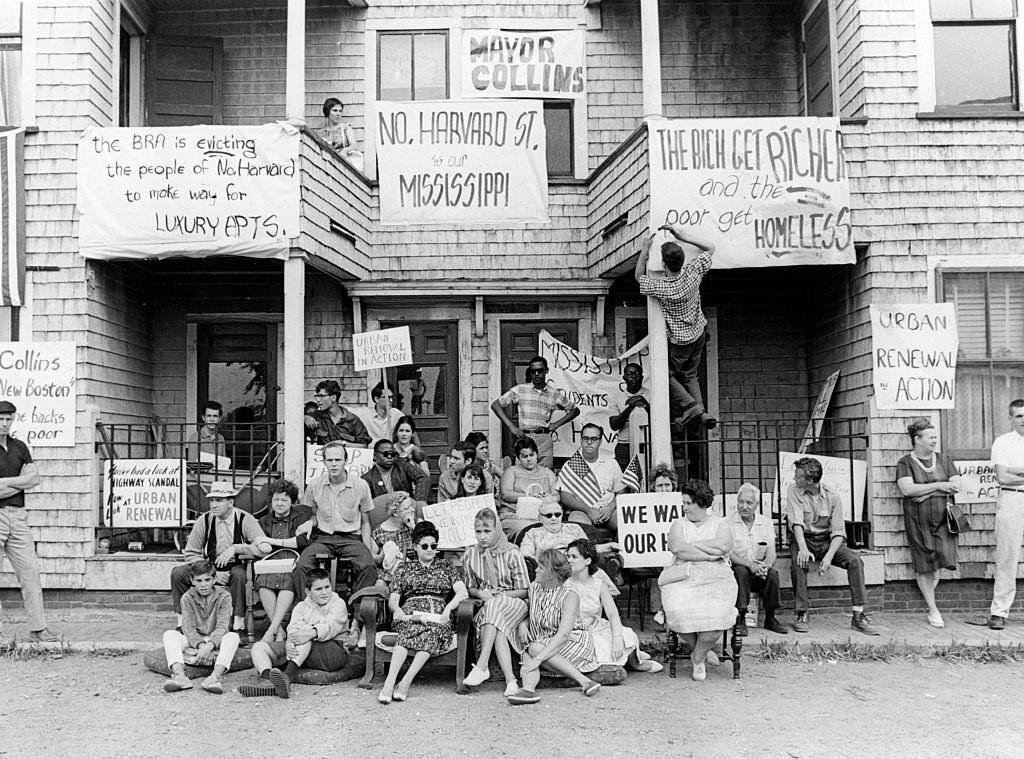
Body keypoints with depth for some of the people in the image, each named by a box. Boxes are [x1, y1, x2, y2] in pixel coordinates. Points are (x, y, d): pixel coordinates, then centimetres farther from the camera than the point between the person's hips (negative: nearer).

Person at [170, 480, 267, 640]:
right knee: (178, 573, -17)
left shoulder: (244, 519, -11)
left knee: (239, 574, -36)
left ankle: (239, 626, -25)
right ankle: (182, 625, -8)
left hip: (235, 569, -3)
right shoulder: (204, 520, -3)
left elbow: (264, 548, -20)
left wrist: (235, 548, -29)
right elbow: (190, 553, -2)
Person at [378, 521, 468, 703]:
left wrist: (448, 609, -13)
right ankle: (390, 682, -46)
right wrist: (397, 609, -11)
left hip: (438, 616, 0)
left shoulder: (446, 566, 22)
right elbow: (393, 599, 14)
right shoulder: (405, 568, 24)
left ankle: (405, 682, -43)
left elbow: (462, 592, 7)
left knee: (432, 631, -36)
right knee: (411, 629, -36)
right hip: (411, 613, 0)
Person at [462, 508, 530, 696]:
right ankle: (510, 680, -40)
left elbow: (524, 591, -2)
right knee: (498, 631, -35)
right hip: (487, 606, 2)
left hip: (514, 603, -2)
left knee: (494, 608, -38)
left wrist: (496, 595, -14)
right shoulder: (470, 555, 6)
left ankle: (481, 666, -43)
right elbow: (470, 588, 16)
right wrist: (480, 593, -9)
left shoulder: (511, 553, -5)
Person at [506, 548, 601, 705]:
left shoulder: (569, 596, -18)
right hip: (545, 643, 6)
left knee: (535, 648, -29)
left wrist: (538, 659, -36)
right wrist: (523, 624, -8)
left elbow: (563, 635, -29)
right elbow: (531, 617, 17)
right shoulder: (534, 588, 2)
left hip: (574, 643, -6)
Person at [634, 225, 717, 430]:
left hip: (678, 339, -5)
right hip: (699, 333, 5)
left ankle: (690, 406, -1)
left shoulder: (661, 287, -29)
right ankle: (700, 410, 6)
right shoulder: (692, 273, -21)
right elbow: (710, 248, -5)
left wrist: (646, 249, -15)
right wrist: (683, 235, -12)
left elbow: (639, 276, -9)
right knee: (690, 375, 20)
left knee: (668, 374, 14)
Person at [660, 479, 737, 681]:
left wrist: (693, 545, -3)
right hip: (682, 578, 1)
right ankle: (701, 650, 2)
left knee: (716, 613, -29)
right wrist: (711, 554, -7)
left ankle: (698, 657, -2)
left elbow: (724, 546, -8)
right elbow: (678, 549, -5)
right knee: (678, 610, -29)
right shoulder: (679, 524, 15)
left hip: (716, 579, 0)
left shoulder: (719, 523, 14)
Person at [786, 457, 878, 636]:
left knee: (855, 561, -22)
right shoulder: (793, 491, -9)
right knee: (799, 563, -33)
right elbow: (796, 522, -21)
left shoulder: (832, 496, -7)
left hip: (826, 541, 2)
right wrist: (803, 548, -37)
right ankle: (801, 615, -23)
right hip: (803, 539, -2)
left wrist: (829, 556, -25)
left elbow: (838, 532, -9)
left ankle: (858, 616, -16)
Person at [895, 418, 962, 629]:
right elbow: (907, 489, -13)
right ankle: (933, 611, 11)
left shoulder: (943, 459, 12)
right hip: (918, 520, -2)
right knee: (924, 565, 0)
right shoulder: (905, 463, 1)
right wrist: (938, 486, -11)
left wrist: (925, 491, -10)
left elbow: (956, 485, 1)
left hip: (943, 518, 3)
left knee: (940, 559, -9)